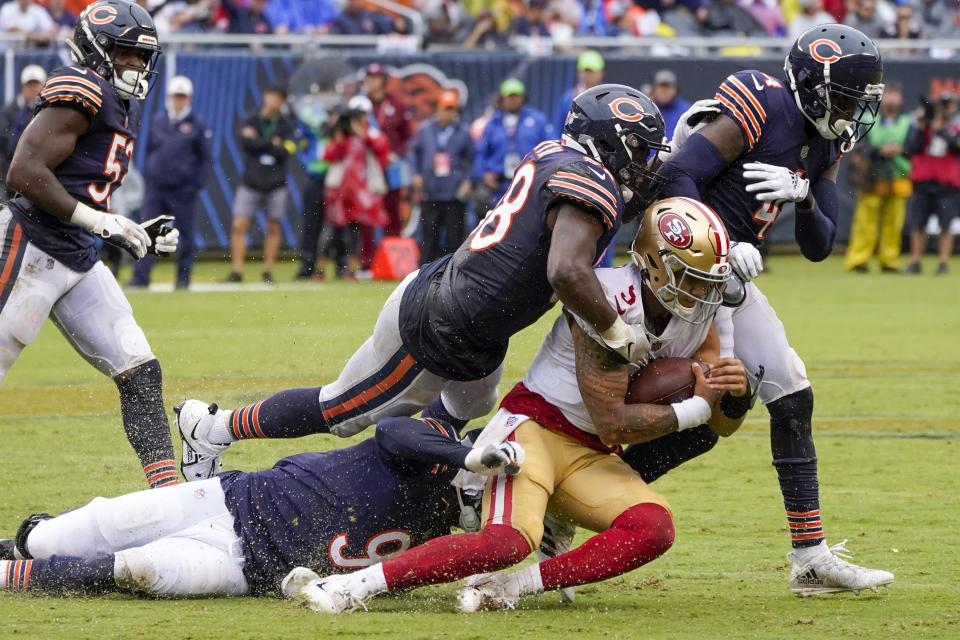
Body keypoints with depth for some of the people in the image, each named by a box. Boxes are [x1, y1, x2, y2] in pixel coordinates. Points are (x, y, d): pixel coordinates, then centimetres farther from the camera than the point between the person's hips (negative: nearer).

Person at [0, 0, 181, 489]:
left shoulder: (123, 108, 17)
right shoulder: (81, 93, -13)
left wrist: (137, 236, 11)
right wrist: (97, 220, -20)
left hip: (80, 261, 9)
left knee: (141, 374, 2)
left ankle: (167, 490, 1)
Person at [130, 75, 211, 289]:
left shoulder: (196, 125, 0)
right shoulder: (157, 121, 10)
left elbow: (206, 159, 1)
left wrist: (197, 184, -8)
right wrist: (147, 176, 10)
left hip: (183, 191, -3)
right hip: (156, 188, 3)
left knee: (185, 235, 3)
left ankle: (183, 277, 12)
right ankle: (140, 277, -6)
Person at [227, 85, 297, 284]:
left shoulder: (287, 125, 2)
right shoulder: (251, 121, 3)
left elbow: (285, 152, -11)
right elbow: (246, 143, -13)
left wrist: (258, 144, -10)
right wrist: (272, 144, -12)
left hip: (276, 184, 0)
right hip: (250, 183, 0)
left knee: (273, 228, 4)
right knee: (239, 225, -8)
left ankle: (268, 271, 12)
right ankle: (237, 271, -5)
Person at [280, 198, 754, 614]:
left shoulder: (696, 318, 2)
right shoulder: (611, 303, -21)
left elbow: (724, 423, 8)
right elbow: (612, 424, -21)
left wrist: (735, 391, -15)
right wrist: (695, 408, -16)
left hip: (590, 459, 7)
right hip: (536, 426, -7)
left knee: (654, 529, -22)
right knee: (510, 541, -32)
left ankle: (510, 588, -23)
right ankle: (351, 585, -28)